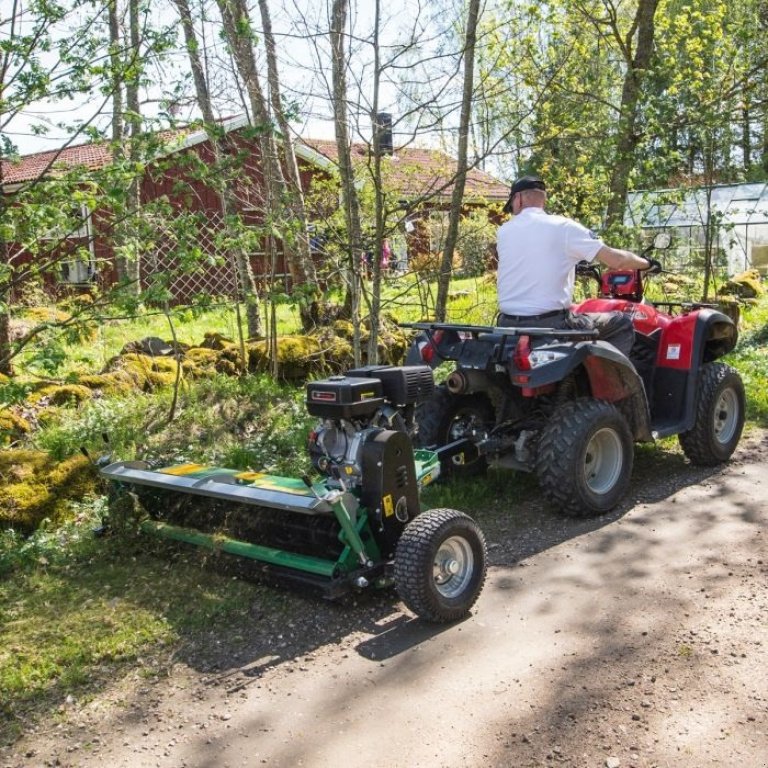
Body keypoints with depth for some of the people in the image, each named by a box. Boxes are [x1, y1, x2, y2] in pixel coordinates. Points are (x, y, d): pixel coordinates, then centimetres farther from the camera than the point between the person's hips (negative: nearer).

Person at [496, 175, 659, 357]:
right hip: (551, 325, -4)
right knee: (621, 324, 12)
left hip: (508, 327, 4)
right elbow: (616, 260, -5)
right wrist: (647, 263, 14)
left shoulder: (503, 232, 7)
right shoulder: (563, 227, -4)